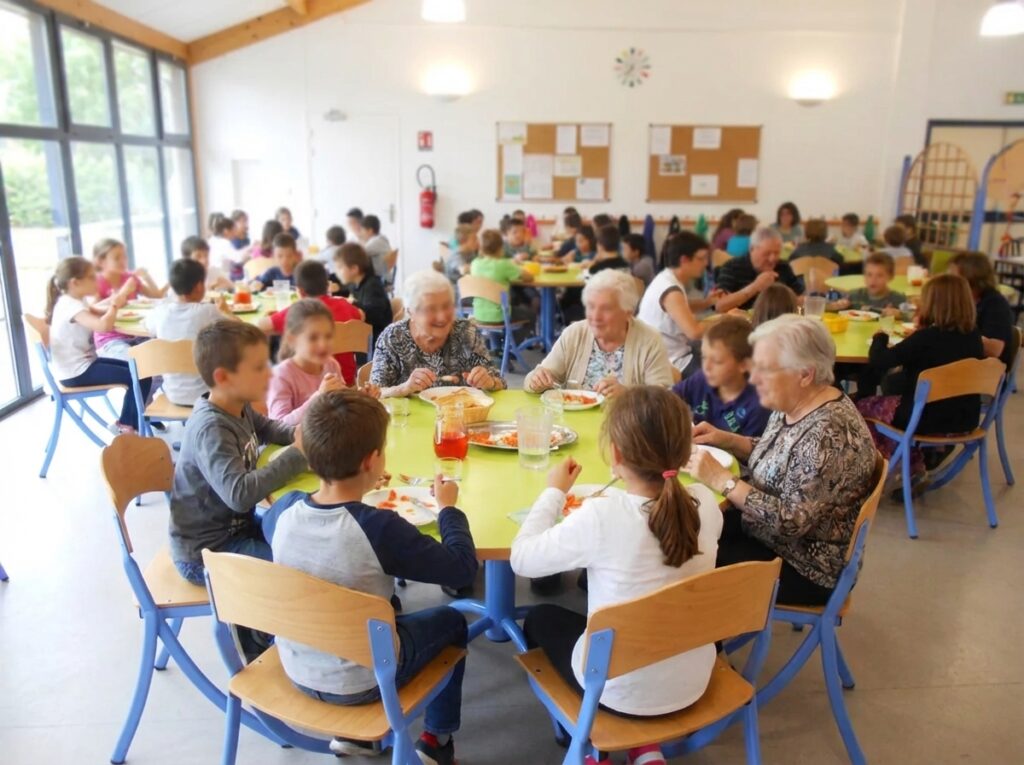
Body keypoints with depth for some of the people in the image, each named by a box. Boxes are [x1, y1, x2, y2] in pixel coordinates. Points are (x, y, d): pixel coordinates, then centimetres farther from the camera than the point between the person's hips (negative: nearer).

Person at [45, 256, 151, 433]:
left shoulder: (75, 301, 8)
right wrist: (115, 303, -21)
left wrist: (119, 297, 1)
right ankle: (127, 425, 5)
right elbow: (104, 325, -38)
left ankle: (126, 422, 22)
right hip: (76, 372, -11)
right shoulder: (71, 306, -23)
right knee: (141, 378, -12)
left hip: (82, 364, 11)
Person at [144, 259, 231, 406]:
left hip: (173, 394, 5)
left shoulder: (161, 311, -4)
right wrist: (224, 311, 18)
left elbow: (145, 324, 21)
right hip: (204, 395, -4)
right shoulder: (208, 311, -16)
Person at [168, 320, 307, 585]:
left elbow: (268, 428, 18)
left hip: (235, 524, 9)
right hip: (205, 553, -9)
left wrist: (299, 433, -5)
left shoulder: (239, 408, -3)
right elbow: (240, 493, -40)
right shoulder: (211, 430, -28)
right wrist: (298, 455, -31)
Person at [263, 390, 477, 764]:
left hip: (296, 671, 5)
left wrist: (356, 487, 13)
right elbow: (463, 568, -22)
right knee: (451, 621, 19)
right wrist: (448, 507, -6)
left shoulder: (285, 509, -15)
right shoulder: (381, 528, -31)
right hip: (362, 682, -5)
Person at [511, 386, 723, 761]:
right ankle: (646, 748, 28)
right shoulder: (705, 503, -14)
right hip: (693, 682, 4)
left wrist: (554, 491, -5)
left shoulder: (599, 517, -29)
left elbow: (522, 558, -15)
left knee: (540, 618, 24)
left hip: (622, 690, -4)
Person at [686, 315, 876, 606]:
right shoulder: (792, 405, -3)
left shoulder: (830, 434, -30)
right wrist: (724, 439, -1)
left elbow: (792, 520, -31)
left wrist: (720, 479, -29)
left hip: (807, 566, -8)